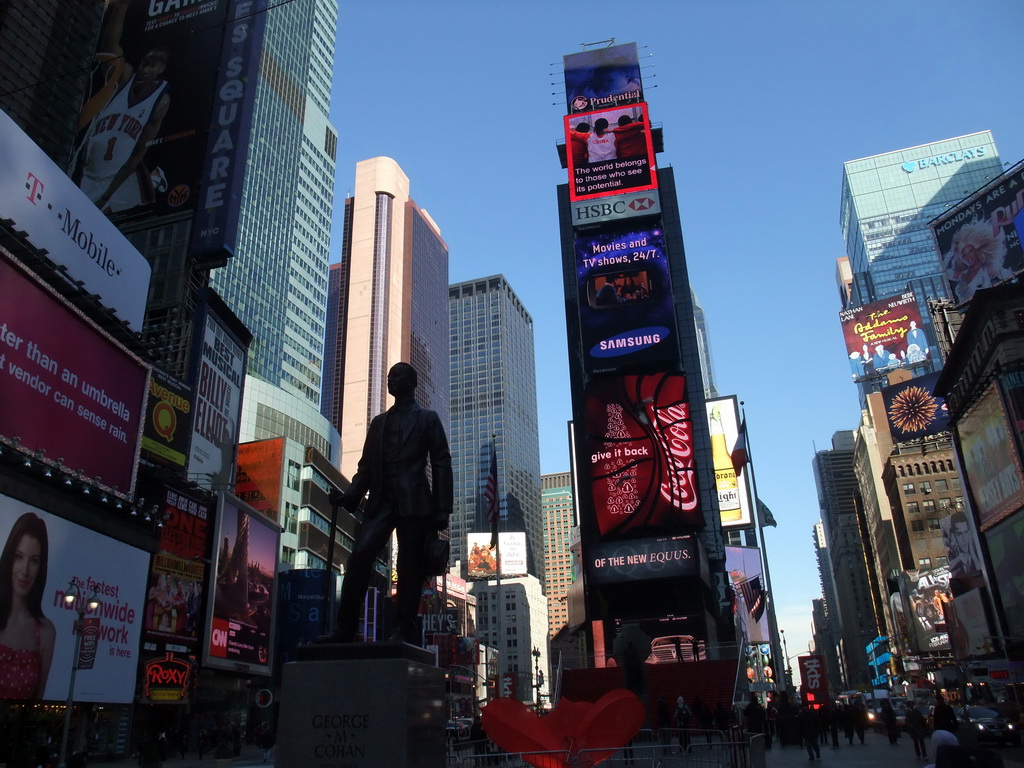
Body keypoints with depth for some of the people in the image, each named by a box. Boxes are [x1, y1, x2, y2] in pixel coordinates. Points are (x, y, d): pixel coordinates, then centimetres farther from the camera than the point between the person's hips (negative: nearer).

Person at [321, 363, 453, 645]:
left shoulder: (428, 419, 12)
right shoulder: (379, 422, 24)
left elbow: (442, 464, 4)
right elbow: (366, 465, 18)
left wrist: (442, 510, -6)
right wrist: (351, 495, -1)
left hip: (414, 503, -3)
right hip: (381, 501, 3)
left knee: (410, 566, -4)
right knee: (360, 553, -14)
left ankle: (404, 629, 1)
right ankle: (344, 627, -13)